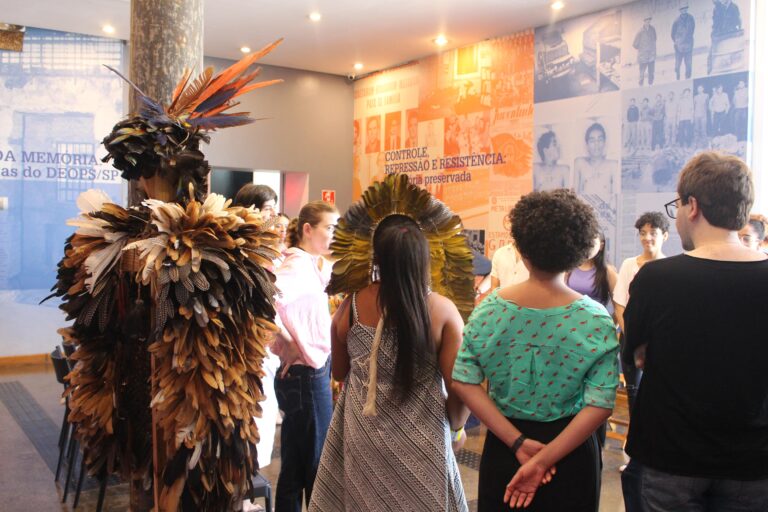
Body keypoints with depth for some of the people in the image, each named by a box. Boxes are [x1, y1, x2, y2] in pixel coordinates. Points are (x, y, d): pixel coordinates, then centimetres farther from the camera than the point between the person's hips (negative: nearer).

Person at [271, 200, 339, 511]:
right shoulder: (297, 266, -17)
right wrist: (289, 345, -22)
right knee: (317, 467, 4)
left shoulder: (310, 265, 10)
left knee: (294, 467, 17)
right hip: (307, 375, -9)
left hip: (309, 373, 9)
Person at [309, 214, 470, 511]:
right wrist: (454, 424, 9)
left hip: (361, 439, 1)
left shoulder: (351, 306, -9)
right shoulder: (443, 311, -15)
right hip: (421, 442, -1)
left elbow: (339, 372, 6)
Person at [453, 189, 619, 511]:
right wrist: (544, 459, -16)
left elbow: (464, 382, -12)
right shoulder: (595, 320, -13)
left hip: (503, 443, 1)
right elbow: (600, 405, -18)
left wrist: (518, 442, -12)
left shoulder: (490, 308, -9)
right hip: (568, 449, -1)